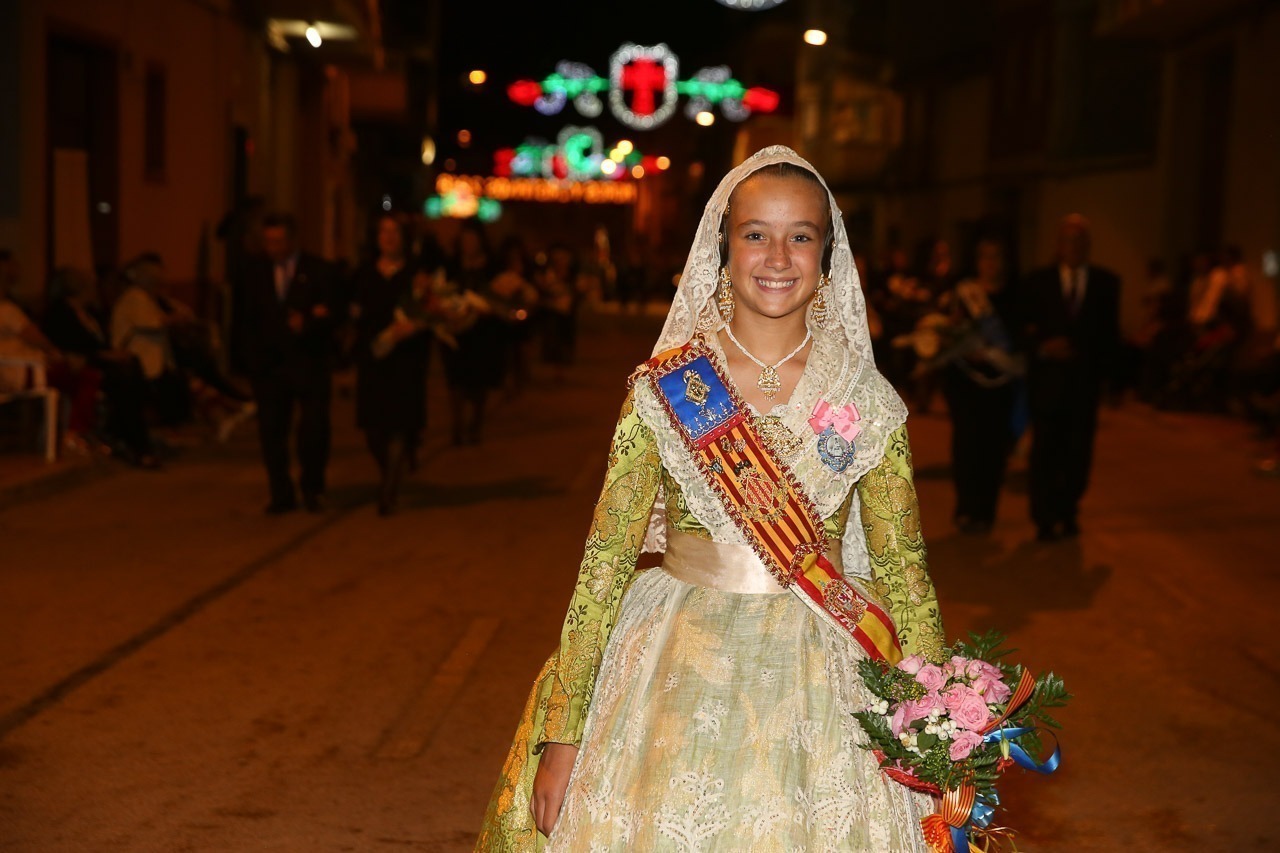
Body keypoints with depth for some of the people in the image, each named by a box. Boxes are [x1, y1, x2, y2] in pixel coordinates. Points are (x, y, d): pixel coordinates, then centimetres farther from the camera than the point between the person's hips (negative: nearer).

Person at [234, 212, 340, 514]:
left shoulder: (317, 271, 1)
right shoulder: (254, 274, 10)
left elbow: (330, 314, -5)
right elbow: (246, 319, 13)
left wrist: (307, 324, -23)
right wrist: (251, 353, 1)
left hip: (310, 364, -2)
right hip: (269, 364, 2)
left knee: (314, 430, -1)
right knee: (271, 430, 0)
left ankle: (313, 489, 17)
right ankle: (282, 494, 8)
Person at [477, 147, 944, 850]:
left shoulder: (867, 402, -1)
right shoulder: (662, 390, -4)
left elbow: (902, 571, 3)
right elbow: (605, 561, -4)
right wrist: (563, 733, -7)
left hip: (818, 682, 1)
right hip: (676, 677, -1)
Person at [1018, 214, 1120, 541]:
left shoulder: (1106, 282, 6)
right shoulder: (1038, 282, 4)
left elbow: (1109, 333, 5)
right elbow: (1023, 329, 3)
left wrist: (1109, 374, -2)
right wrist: (1041, 346, -16)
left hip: (1085, 382, 1)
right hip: (1047, 379, -1)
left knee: (1078, 452, 5)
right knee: (1045, 451, 1)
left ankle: (1068, 513, 19)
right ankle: (1044, 520, 9)